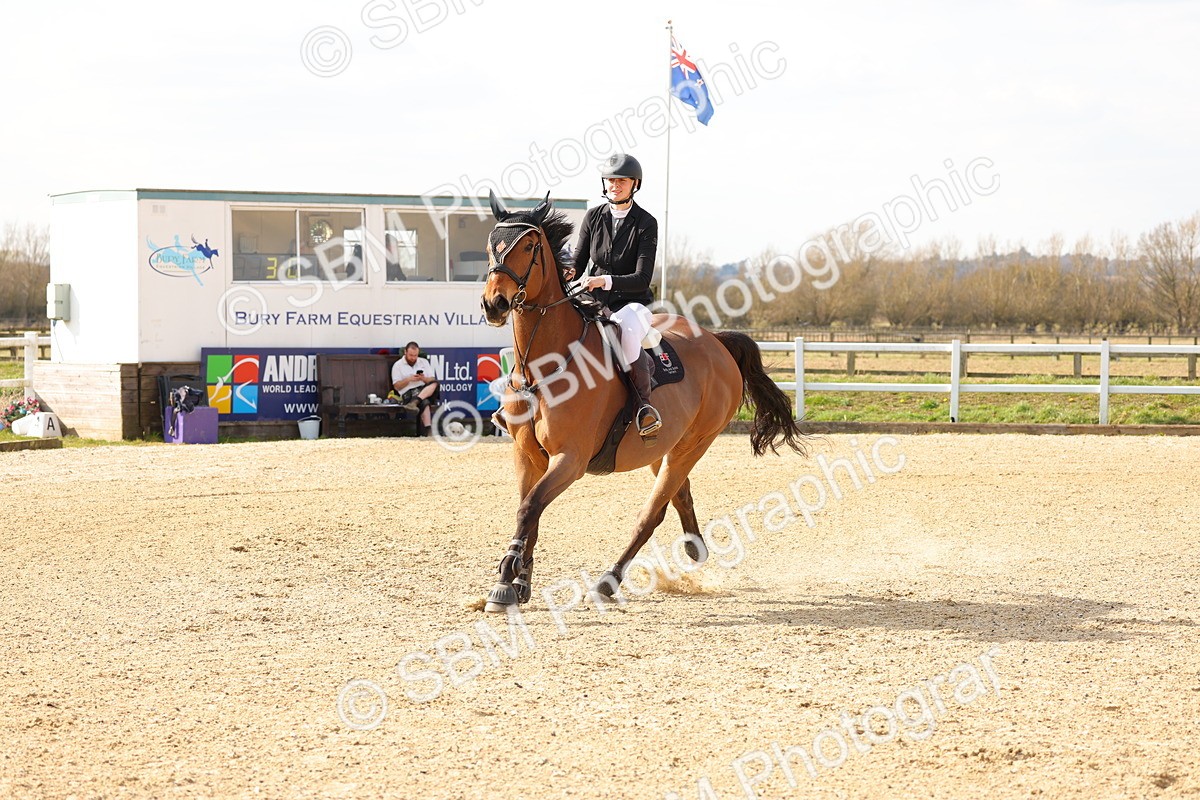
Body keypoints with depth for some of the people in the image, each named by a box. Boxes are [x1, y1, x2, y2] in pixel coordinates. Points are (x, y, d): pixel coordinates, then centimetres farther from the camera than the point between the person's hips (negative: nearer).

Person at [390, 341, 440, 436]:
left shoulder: (424, 362, 20)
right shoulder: (398, 365, 10)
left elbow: (432, 381, 14)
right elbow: (397, 386, 5)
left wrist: (423, 379, -8)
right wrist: (408, 380, -11)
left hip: (427, 390, 4)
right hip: (408, 393, -4)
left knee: (434, 384, -33)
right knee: (424, 402, -37)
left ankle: (415, 402, -49)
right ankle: (428, 428, -50)